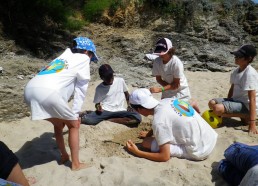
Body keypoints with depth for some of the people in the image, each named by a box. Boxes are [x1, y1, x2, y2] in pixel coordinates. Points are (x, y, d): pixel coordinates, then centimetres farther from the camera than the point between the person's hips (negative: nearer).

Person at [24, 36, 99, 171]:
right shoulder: (83, 59, 16)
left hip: (30, 90, 7)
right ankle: (76, 164, 21)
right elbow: (80, 90, 12)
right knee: (74, 125, 14)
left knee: (59, 124, 28)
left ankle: (64, 155, 39)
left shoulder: (65, 56, 33)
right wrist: (75, 113, 15)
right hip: (48, 93, -7)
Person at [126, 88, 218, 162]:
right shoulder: (168, 101, 1)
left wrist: (137, 152, -10)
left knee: (146, 142, -7)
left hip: (200, 151, -8)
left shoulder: (158, 121, -21)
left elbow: (165, 157, -19)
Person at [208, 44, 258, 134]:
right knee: (212, 103, -1)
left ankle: (246, 117, -9)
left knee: (218, 109, -28)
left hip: (247, 105, -9)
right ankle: (242, 115, -1)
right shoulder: (236, 71, 4)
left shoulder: (250, 74, -22)